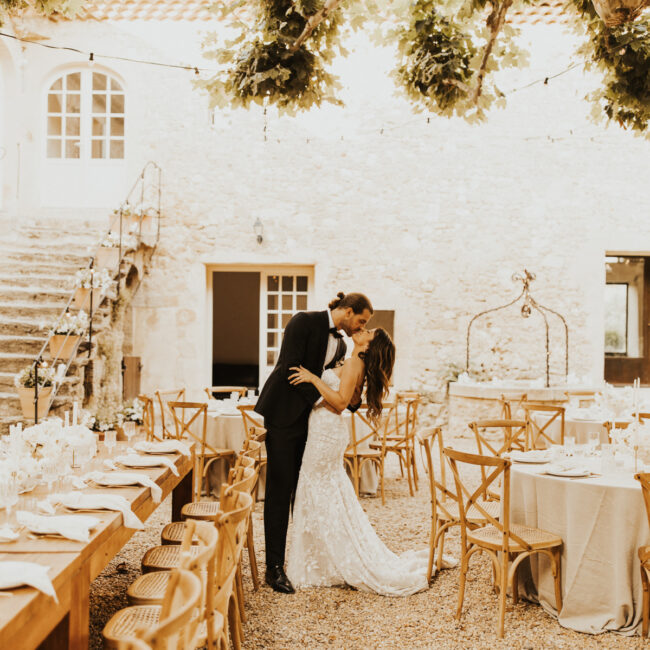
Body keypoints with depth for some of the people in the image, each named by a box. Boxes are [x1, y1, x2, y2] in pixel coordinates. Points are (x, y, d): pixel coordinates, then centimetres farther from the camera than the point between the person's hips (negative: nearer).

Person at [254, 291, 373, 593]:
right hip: (284, 415, -8)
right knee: (280, 490, -5)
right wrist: (321, 397, -19)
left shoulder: (340, 344, 12)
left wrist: (351, 399, -4)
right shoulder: (305, 321, -11)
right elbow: (290, 367, -20)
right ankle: (274, 567, 1)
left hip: (310, 418, 8)